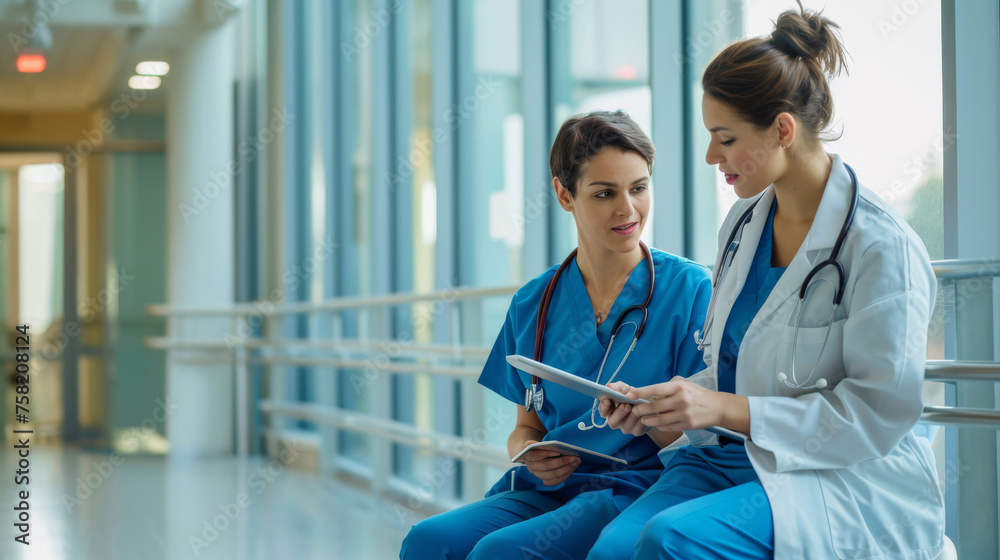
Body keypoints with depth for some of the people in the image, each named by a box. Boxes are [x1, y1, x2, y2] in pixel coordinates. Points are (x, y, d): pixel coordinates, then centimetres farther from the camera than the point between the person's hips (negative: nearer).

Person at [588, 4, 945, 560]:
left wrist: (729, 410, -19)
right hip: (730, 458, 6)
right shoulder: (743, 224, 13)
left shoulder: (881, 247, -11)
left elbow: (882, 410, -15)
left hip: (851, 484, -6)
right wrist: (654, 403, 2)